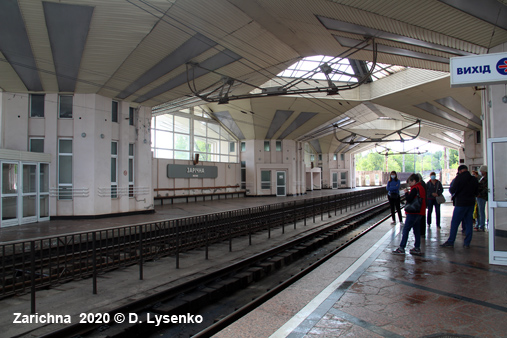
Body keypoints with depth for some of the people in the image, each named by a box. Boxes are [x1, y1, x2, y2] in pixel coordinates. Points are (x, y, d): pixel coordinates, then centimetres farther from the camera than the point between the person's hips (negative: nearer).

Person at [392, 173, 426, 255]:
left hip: (413, 213, -9)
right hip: (419, 212, 10)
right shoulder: (421, 188, 14)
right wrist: (408, 193, 9)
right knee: (416, 230, 13)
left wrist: (406, 192, -5)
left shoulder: (415, 188, -15)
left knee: (406, 229, -6)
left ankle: (401, 248, -6)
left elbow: (409, 199, -20)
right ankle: (417, 248, 15)